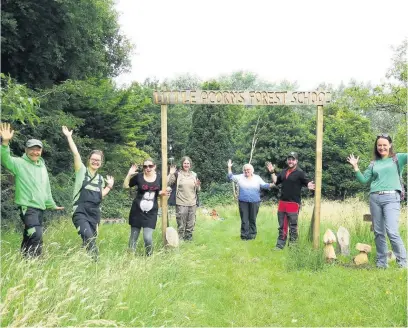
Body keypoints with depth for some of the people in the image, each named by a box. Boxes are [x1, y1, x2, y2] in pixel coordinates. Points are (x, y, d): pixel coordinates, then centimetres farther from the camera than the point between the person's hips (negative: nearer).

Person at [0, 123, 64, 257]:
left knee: (29, 237, 12)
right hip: (27, 207, -7)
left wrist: (51, 204, 33)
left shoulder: (42, 166, 17)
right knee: (36, 236, -21)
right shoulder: (19, 163, -4)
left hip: (40, 207, 7)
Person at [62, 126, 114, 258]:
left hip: (95, 214, 5)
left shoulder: (100, 178, 15)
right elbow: (76, 153, -10)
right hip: (81, 213, -5)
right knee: (89, 238, -24)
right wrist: (69, 137, -11)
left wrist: (109, 186, 12)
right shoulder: (82, 171, 1)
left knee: (90, 240, 6)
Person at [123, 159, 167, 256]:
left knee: (148, 238, -10)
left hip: (151, 213, 0)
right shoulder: (139, 177, -5)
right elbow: (125, 186, 1)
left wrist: (163, 192, -7)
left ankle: (149, 256, 15)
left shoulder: (159, 178, 2)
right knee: (133, 237, 9)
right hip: (137, 211, 0)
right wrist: (129, 174, -12)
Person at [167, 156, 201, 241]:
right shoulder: (177, 174, -1)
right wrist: (171, 174, -18)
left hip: (192, 203, 4)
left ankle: (189, 239, 21)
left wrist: (198, 186, -4)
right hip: (181, 204, -4)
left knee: (191, 224, 9)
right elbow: (168, 184, -9)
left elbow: (197, 190, 18)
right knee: (181, 225, -3)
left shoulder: (194, 175, 11)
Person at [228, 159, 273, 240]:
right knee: (244, 219, 1)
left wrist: (272, 185, -14)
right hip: (243, 202, 0)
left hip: (254, 202, 0)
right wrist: (229, 168, -11)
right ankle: (244, 235, 7)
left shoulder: (257, 178, 7)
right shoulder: (240, 177, 6)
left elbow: (264, 185, 2)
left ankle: (252, 235, 16)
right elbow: (231, 177, 0)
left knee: (252, 219, 7)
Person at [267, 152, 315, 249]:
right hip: (282, 202, 6)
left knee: (293, 227, 1)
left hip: (294, 203, -6)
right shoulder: (283, 172, 13)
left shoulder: (300, 173, -6)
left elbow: (307, 182, -10)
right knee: (282, 226, 13)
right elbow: (276, 182, 19)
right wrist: (272, 172, 8)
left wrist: (309, 186, -32)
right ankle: (280, 245, 21)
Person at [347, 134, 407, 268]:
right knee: (378, 232, 8)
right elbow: (364, 180, 15)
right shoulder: (374, 164, 17)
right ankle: (381, 262, 18)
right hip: (375, 198, 4)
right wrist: (355, 167, 7)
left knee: (392, 232, -15)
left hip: (391, 198, -4)